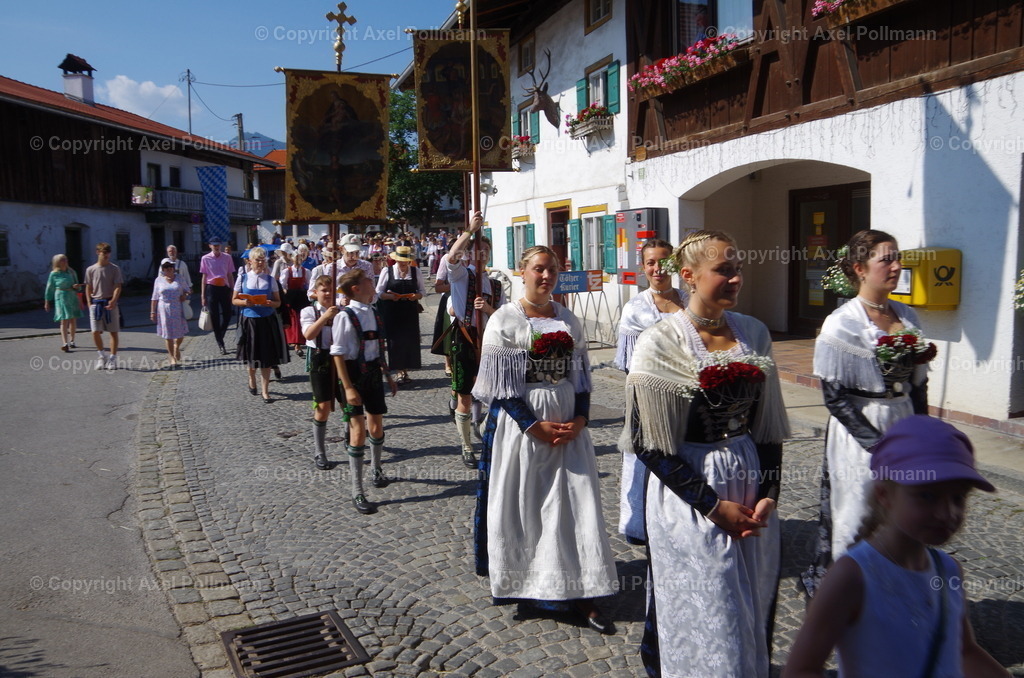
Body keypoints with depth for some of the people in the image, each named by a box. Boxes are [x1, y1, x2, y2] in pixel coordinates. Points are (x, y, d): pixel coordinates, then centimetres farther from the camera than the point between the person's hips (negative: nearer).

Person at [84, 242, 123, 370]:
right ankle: (101, 356, 17)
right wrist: (90, 304, 1)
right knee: (95, 331, -3)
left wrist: (113, 301, -19)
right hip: (95, 304, 1)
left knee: (113, 331, 2)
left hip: (110, 303, -1)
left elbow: (118, 287, -4)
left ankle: (112, 358, 11)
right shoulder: (90, 270, 6)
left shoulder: (114, 269, 1)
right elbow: (88, 288, 10)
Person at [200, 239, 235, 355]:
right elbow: (204, 277, 2)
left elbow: (230, 275, 6)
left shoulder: (227, 257, 2)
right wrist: (203, 296, 0)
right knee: (215, 318, 3)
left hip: (224, 288, 1)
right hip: (211, 288, -1)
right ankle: (221, 345, 11)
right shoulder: (205, 258, -1)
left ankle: (219, 337, 29)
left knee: (227, 315, 3)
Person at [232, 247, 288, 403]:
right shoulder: (242, 278, 1)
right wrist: (245, 302, -15)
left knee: (267, 357, 0)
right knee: (251, 355, 12)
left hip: (267, 321, 0)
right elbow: (234, 300, 5)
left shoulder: (270, 279, 2)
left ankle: (265, 391, 8)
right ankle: (252, 380, 41)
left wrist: (270, 303, -17)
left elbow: (278, 302, 5)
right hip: (249, 320, 0)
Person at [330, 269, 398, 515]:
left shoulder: (373, 313, 6)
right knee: (358, 432, -3)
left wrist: (388, 376, 18)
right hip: (355, 374, -6)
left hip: (373, 373, 7)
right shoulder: (346, 316, -16)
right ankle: (357, 492, 7)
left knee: (376, 427, 18)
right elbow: (338, 354, -16)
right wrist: (348, 388, -20)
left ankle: (377, 470, 45)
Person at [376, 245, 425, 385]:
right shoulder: (388, 271, 1)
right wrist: (390, 296, -17)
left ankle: (405, 371, 13)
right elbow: (378, 292, 2)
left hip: (410, 312, 2)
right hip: (392, 312, -2)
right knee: (395, 340, -4)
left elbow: (422, 291, 10)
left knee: (409, 340, 1)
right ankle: (399, 372, 6)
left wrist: (416, 296, -13)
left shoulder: (415, 271, 7)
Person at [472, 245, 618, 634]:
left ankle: (580, 592, 11)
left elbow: (581, 375, 10)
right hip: (520, 426, -4)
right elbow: (500, 385, -9)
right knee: (522, 507, 4)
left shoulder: (568, 321, 9)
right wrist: (535, 426, -16)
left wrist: (580, 419, -6)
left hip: (568, 426, 4)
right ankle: (524, 587, 22)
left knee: (576, 506, 3)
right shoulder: (504, 320, -5)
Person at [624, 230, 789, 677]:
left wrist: (768, 493, -3)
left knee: (752, 610, 18)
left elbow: (768, 424, 8)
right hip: (688, 494, -5)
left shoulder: (754, 334, 1)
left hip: (751, 485, 5)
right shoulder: (660, 344, -14)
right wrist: (714, 506, -13)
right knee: (703, 616, 9)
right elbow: (651, 443, -14)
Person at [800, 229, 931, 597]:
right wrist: (878, 444, -16)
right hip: (859, 434, -6)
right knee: (857, 521, 5)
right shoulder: (842, 324, -12)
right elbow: (835, 395, -14)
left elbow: (918, 383, 12)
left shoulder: (906, 316, 6)